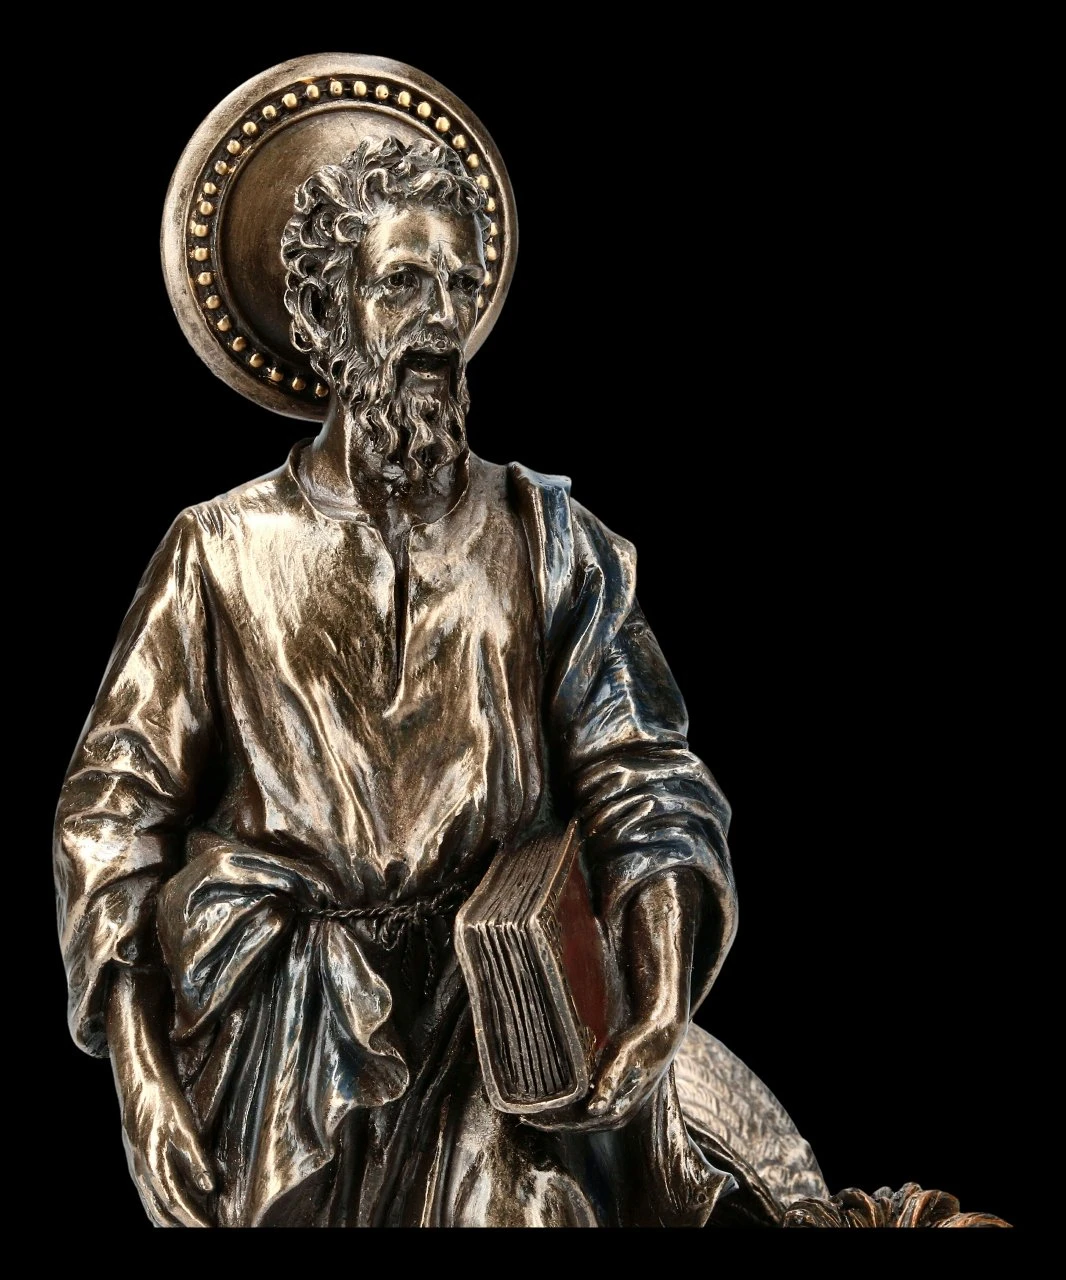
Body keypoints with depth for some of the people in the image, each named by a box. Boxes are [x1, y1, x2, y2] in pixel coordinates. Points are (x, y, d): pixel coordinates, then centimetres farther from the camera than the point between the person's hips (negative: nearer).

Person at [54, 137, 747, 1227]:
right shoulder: (225, 550, 4)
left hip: (506, 1026, 1)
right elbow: (115, 809, 3)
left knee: (539, 1207, -21)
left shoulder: (544, 537, 7)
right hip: (290, 1053, 0)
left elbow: (641, 781, 1)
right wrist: (139, 1069, -7)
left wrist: (660, 997, -16)